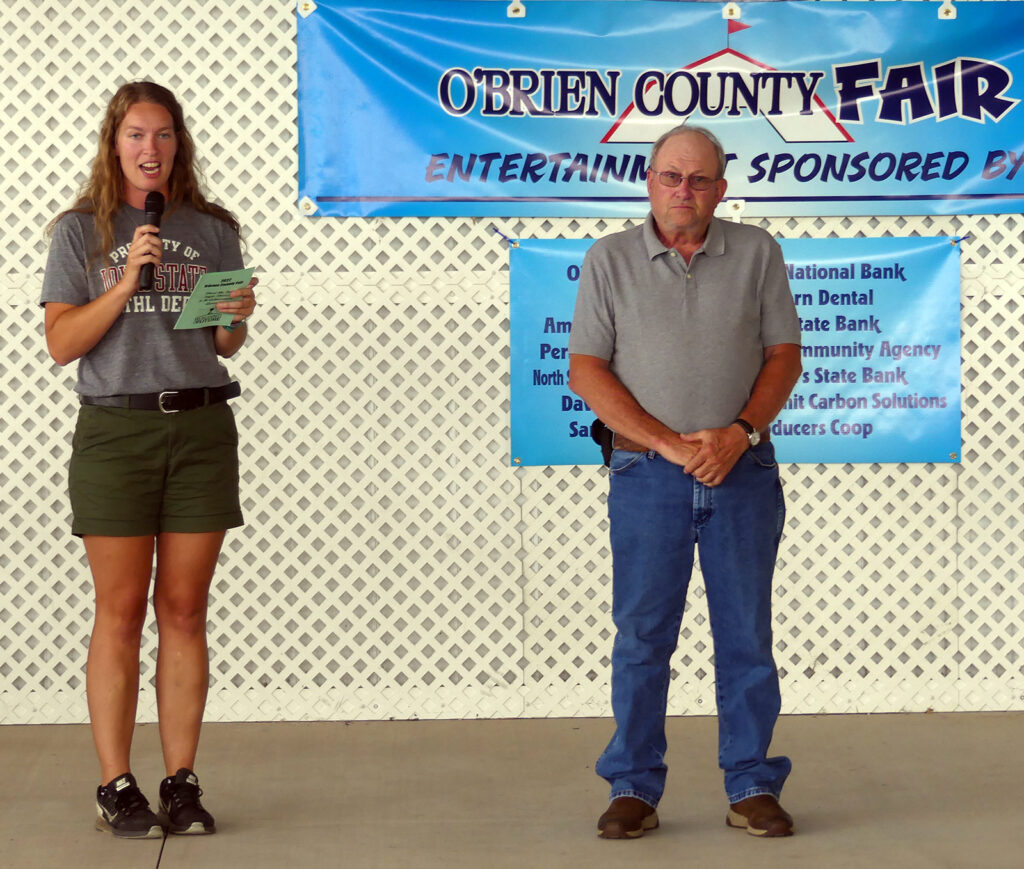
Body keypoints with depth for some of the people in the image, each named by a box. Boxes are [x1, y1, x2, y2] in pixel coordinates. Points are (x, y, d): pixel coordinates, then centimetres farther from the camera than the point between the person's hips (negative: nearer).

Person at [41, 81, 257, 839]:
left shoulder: (211, 230, 10)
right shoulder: (81, 231, 4)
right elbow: (61, 343, -3)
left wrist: (238, 317, -7)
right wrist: (126, 282, -14)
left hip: (202, 428, 2)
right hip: (115, 429, -2)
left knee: (185, 611, 3)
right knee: (121, 611, -2)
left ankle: (182, 783, 8)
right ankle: (116, 788, 3)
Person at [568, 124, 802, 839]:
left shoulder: (757, 253, 6)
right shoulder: (610, 259, 3)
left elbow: (784, 355, 5)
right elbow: (586, 370, -2)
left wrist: (740, 432, -12)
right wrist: (669, 444, -10)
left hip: (743, 472, 1)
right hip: (647, 476, -1)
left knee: (747, 634, 4)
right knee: (642, 633, 1)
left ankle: (753, 787, 13)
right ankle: (634, 788, 10)